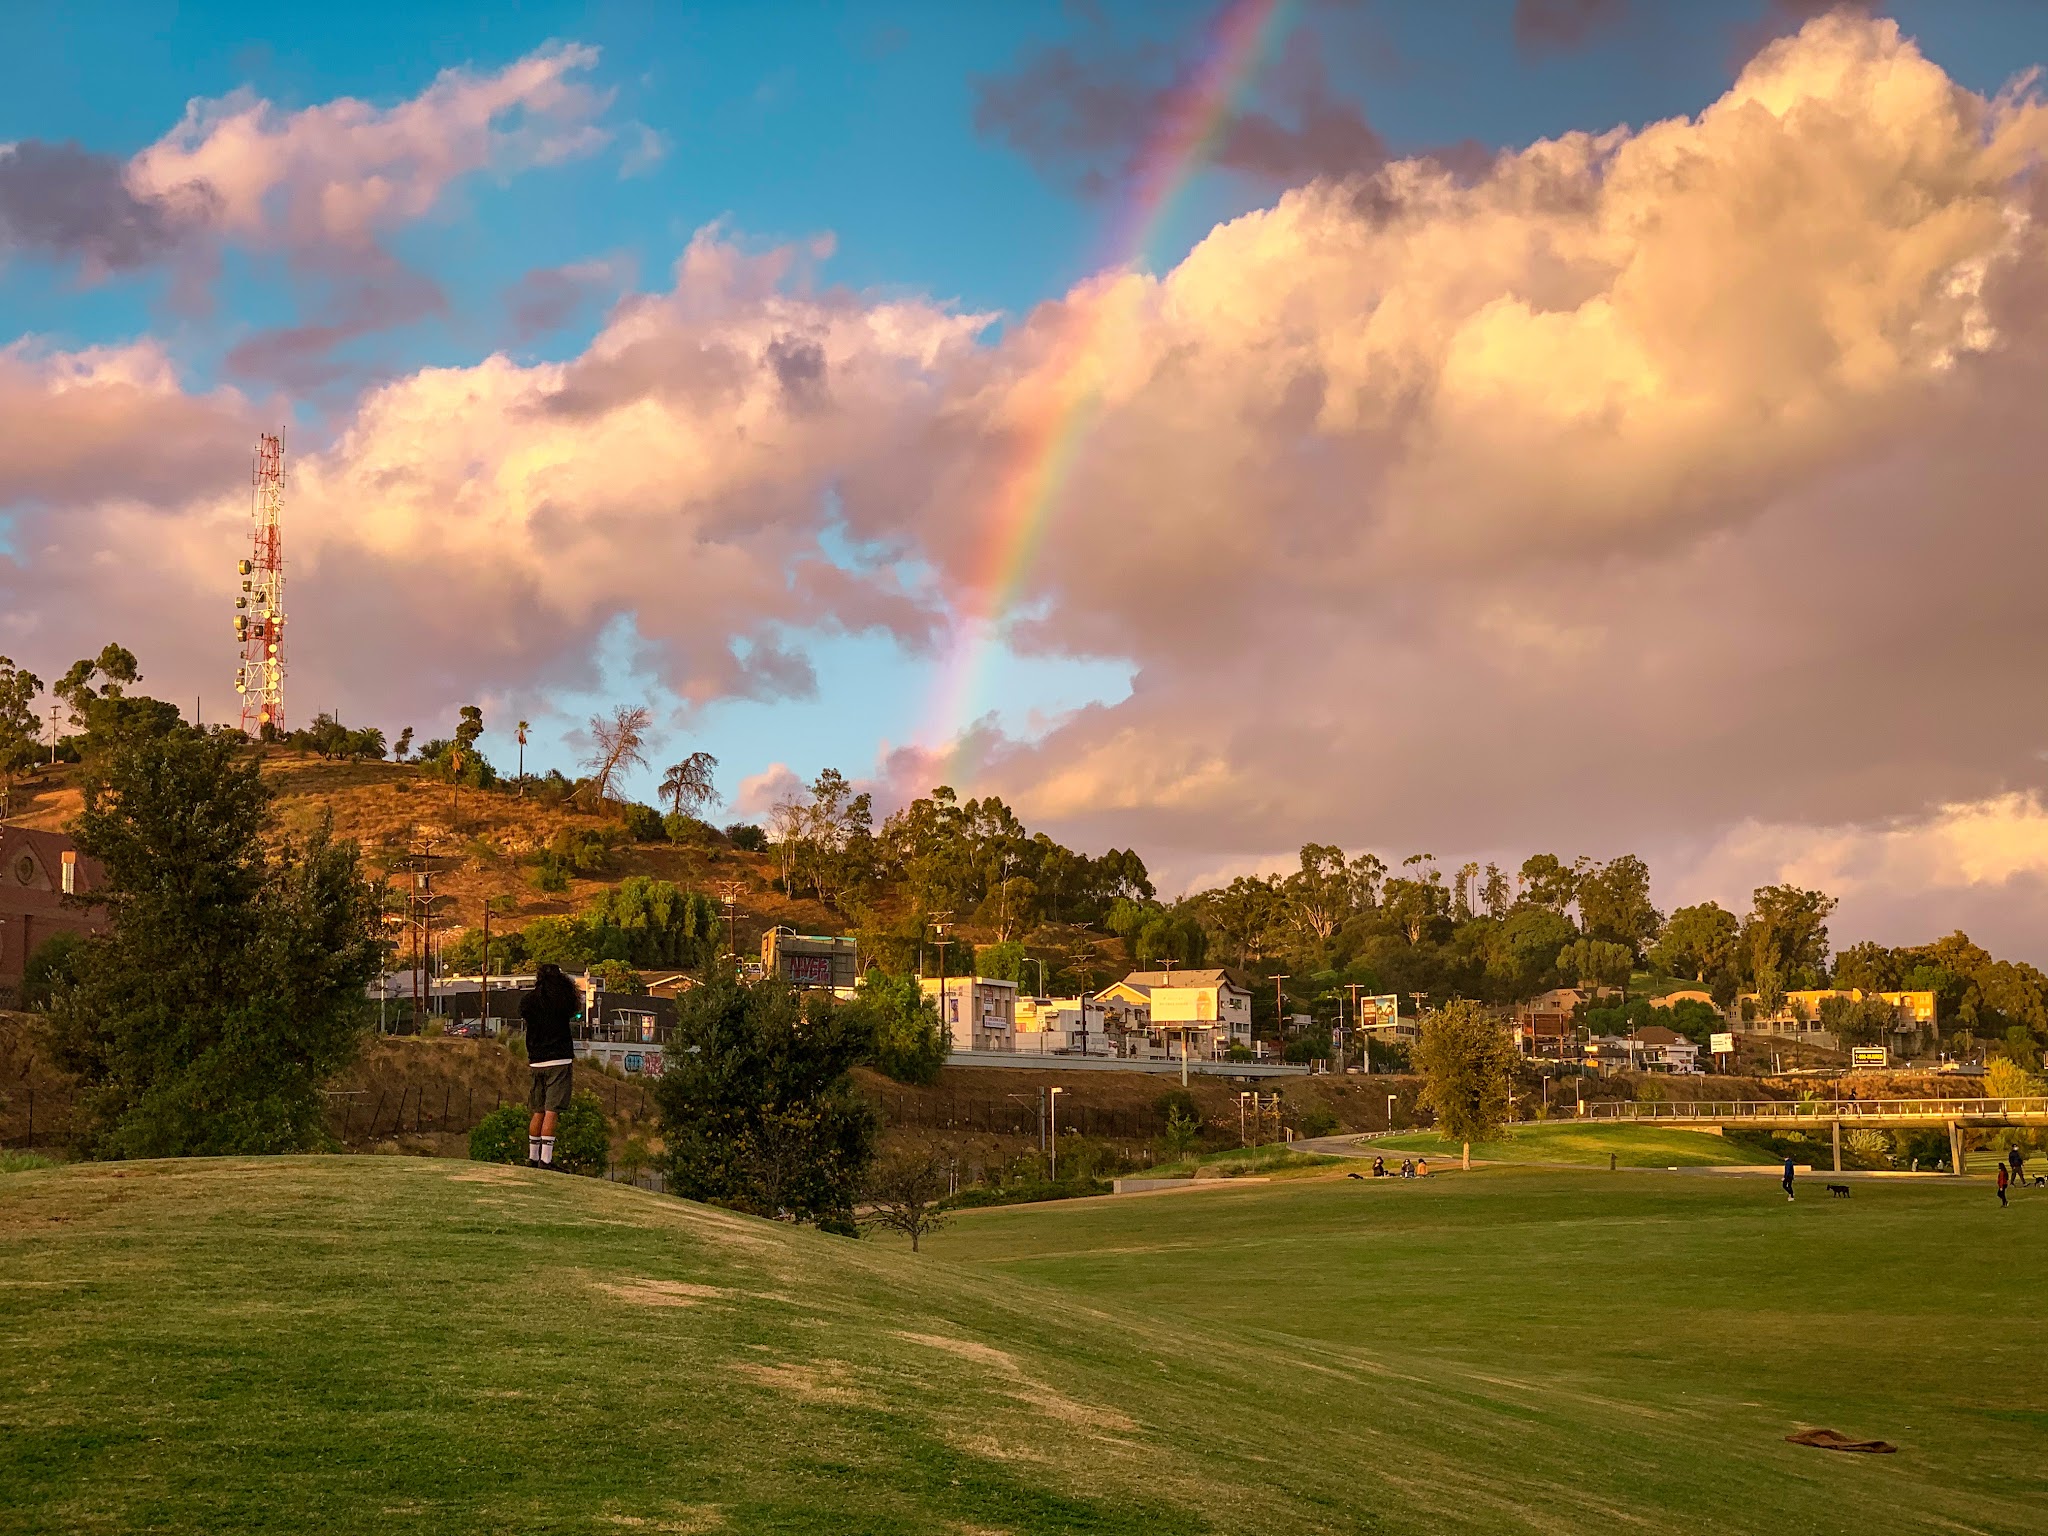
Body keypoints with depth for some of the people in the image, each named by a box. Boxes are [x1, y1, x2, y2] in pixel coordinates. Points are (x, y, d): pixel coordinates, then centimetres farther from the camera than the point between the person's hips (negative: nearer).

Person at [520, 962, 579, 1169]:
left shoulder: (528, 1001, 5)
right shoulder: (562, 1000, -3)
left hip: (536, 1063, 4)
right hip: (559, 1061, -4)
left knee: (538, 1112, 14)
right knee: (551, 1112, -8)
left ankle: (532, 1157, 20)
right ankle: (545, 1159, -13)